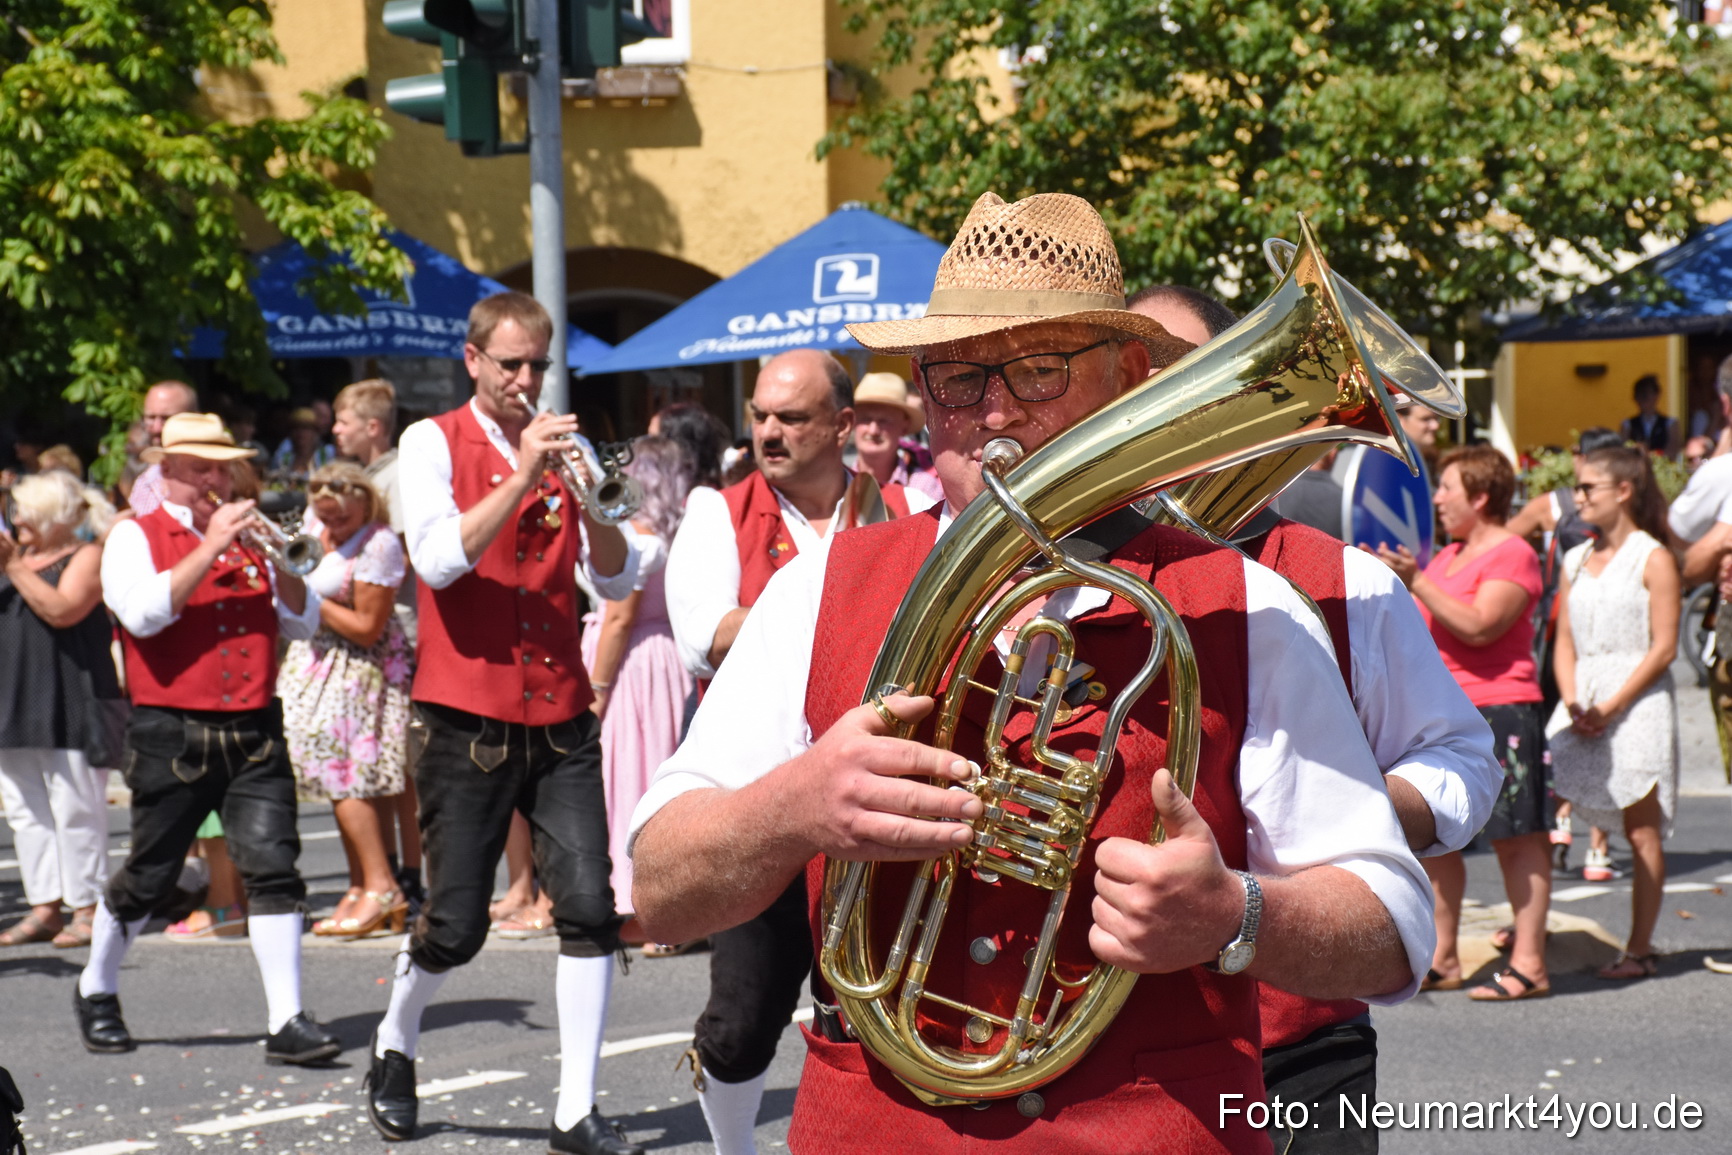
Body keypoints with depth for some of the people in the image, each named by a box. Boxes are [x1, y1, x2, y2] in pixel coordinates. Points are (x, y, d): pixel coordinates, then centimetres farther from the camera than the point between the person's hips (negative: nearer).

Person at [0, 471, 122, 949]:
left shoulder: (87, 556, -4)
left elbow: (61, 610, -19)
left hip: (68, 704, -8)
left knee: (74, 807, -5)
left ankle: (88, 909, 2)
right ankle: (44, 907, 15)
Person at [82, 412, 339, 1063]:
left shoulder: (248, 538, 16)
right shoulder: (134, 537, 3)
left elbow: (303, 624, 9)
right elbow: (143, 612, -17)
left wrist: (281, 565, -7)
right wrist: (210, 548, -16)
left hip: (255, 731, 3)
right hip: (171, 734, -3)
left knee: (274, 867, -9)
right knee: (148, 879, 7)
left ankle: (287, 1022, -9)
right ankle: (96, 992, 31)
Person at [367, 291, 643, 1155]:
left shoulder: (556, 445, 10)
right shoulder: (433, 444, 0)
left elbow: (617, 581, 2)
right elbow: (438, 559, -17)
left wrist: (589, 499, -16)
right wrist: (522, 480, -23)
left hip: (561, 718, 3)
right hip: (466, 719, -3)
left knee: (590, 907, -8)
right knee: (456, 926, 1)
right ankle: (394, 1046, 31)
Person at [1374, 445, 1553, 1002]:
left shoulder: (1512, 554, -8)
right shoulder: (1447, 556, 20)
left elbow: (1478, 627, -21)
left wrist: (1415, 581, -21)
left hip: (1499, 711, -9)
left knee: (1517, 837, -5)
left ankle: (1529, 964, -3)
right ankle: (1441, 959, 16)